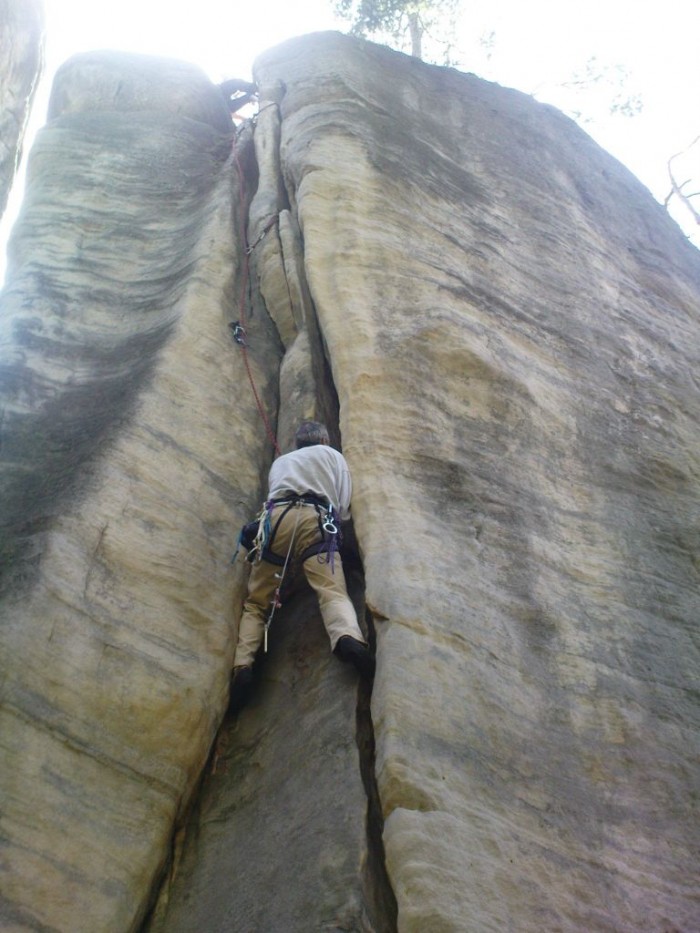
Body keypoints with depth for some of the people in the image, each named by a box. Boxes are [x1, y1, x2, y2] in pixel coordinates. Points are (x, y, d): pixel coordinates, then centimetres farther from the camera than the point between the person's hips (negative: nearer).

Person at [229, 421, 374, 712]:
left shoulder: (280, 462, 38)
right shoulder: (333, 455, 31)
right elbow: (343, 508, 23)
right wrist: (334, 519, 44)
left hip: (277, 516, 2)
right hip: (315, 518, -2)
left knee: (257, 603, 6)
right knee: (333, 591, -17)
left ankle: (242, 664, -18)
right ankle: (348, 637, -49)